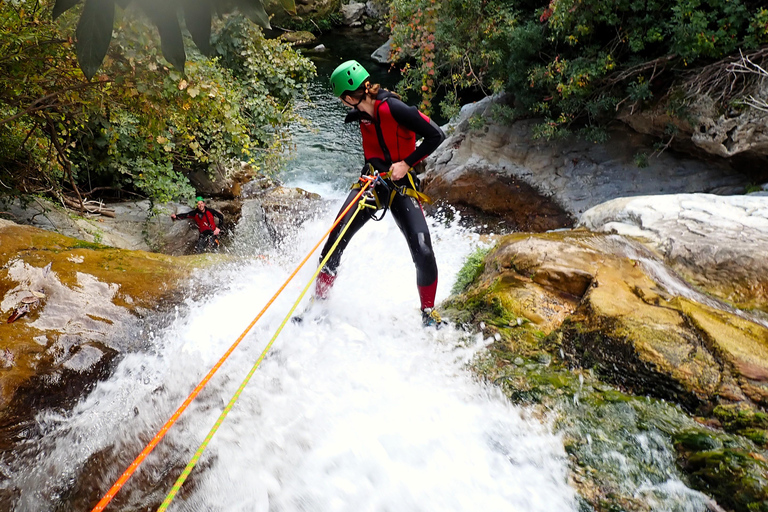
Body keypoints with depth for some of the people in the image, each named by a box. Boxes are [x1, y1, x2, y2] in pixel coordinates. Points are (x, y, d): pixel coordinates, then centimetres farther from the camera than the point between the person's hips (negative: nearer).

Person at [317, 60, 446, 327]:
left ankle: (429, 312, 9)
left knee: (423, 252, -15)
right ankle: (318, 301, 7)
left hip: (402, 186, -5)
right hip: (372, 181, 5)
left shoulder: (393, 108, -20)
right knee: (336, 239, -8)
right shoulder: (361, 112, 1)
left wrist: (406, 164, -19)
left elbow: (436, 135, -19)